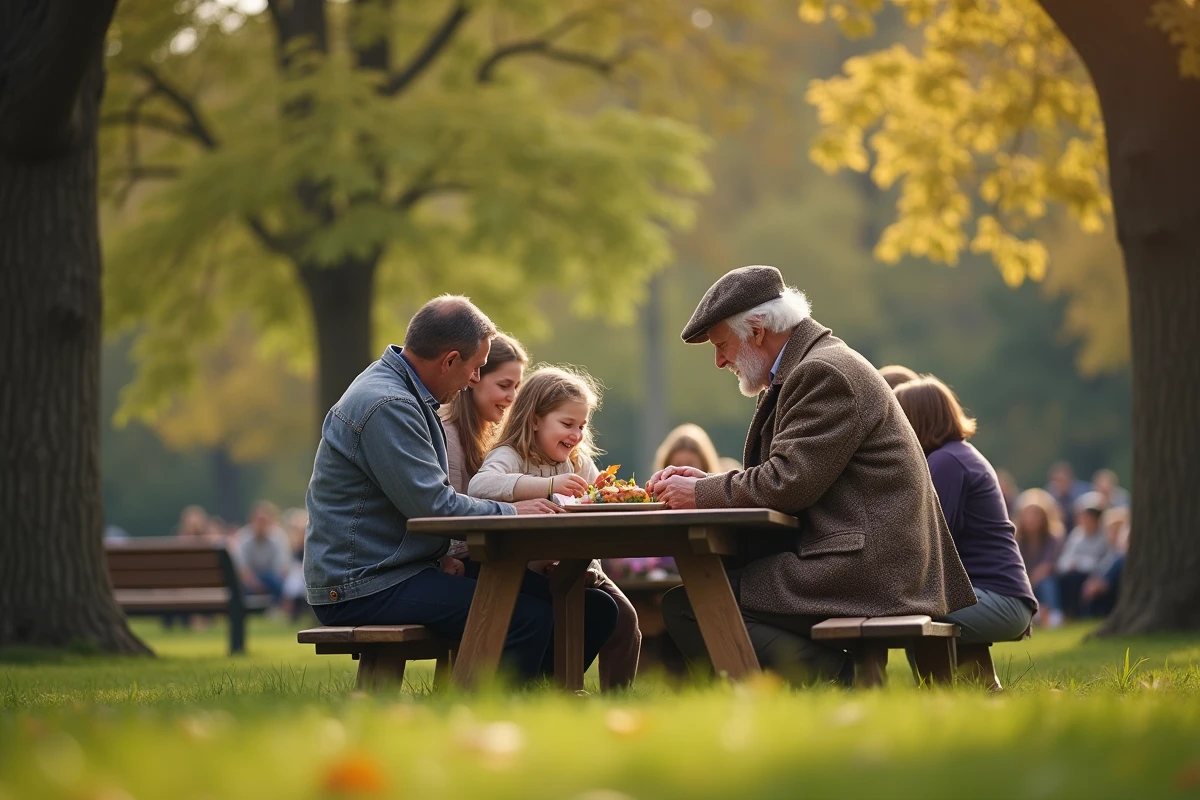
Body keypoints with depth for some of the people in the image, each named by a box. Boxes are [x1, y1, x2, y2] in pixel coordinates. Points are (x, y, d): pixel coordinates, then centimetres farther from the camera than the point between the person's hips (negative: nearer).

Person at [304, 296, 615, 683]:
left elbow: (428, 496, 24)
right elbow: (432, 505, -20)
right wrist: (511, 512, -7)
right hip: (364, 589, -11)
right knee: (530, 617, -21)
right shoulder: (387, 406, -18)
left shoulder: (402, 393, 16)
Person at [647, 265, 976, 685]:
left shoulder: (824, 373, -12)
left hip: (863, 573, -11)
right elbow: (783, 479, 21)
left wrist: (702, 494, -5)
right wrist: (710, 483, 8)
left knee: (684, 606, -14)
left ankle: (837, 679, -17)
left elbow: (786, 483, -18)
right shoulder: (820, 367, 20)